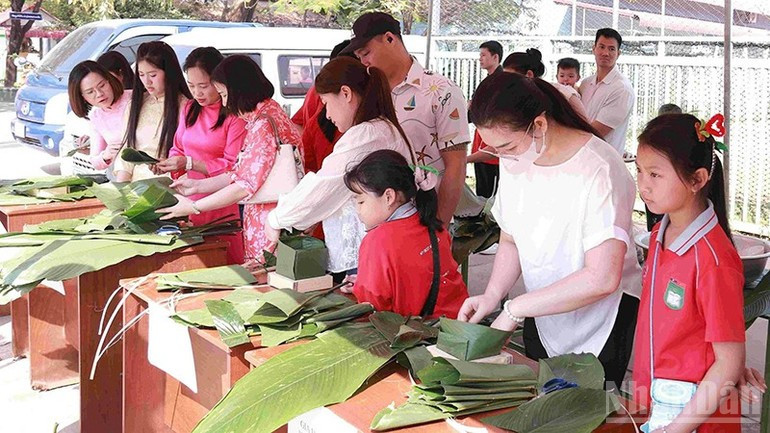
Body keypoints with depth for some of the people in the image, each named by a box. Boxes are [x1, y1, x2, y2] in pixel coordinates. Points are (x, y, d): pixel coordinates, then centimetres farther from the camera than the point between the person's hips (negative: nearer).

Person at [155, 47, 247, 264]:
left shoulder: (235, 114, -9)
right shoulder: (189, 109, 13)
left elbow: (233, 166, -14)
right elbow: (178, 150, 20)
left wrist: (189, 164, -17)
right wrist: (166, 164, -1)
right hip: (192, 199, 6)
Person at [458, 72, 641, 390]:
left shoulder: (598, 170, -26)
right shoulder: (515, 161, -4)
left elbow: (602, 279, -31)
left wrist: (515, 309, -26)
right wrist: (492, 296, -11)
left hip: (599, 329, -6)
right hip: (542, 321, 6)